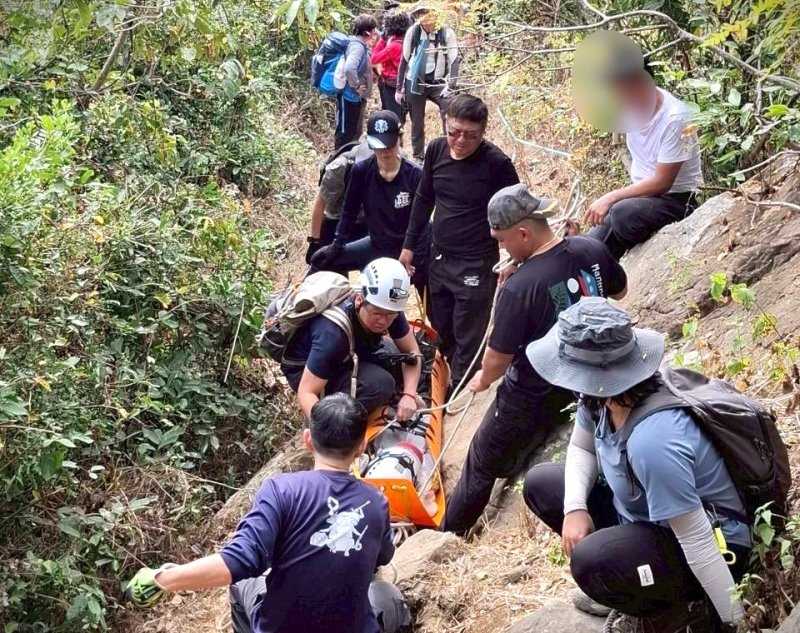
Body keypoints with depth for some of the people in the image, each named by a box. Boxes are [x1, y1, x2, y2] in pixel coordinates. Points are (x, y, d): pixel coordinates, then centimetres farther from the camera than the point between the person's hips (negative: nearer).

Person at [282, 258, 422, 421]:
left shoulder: (389, 310, -21)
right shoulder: (332, 333, -38)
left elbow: (412, 352, -11)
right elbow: (306, 392, -36)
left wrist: (409, 395, -26)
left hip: (347, 357, 7)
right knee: (379, 383, -31)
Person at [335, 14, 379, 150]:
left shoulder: (361, 45, 9)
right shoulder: (357, 46, -21)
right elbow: (349, 68, -38)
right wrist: (356, 86, -24)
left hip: (357, 97, 10)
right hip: (351, 97, -10)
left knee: (355, 131, 20)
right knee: (345, 132, 0)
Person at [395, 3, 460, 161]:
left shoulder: (447, 33, -9)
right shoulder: (413, 31, -4)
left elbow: (454, 61, -9)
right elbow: (404, 60, 3)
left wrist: (450, 86, -20)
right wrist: (399, 88, 4)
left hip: (437, 83, -2)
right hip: (414, 83, 2)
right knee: (417, 123, 8)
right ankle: (418, 158, 22)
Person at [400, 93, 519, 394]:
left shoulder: (497, 163, -18)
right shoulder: (436, 149, -3)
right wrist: (409, 245, 12)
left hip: (476, 265, -6)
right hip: (439, 258, 6)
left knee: (467, 340, 1)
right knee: (441, 329, 18)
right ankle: (450, 380, 38)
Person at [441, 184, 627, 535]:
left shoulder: (519, 288, -31)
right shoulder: (592, 249, -13)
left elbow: (498, 358, -18)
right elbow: (620, 291, 9)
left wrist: (482, 380, 3)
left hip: (534, 400, -5)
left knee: (483, 464, 20)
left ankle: (450, 531, 38)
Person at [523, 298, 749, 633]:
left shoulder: (653, 442, -38)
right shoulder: (605, 393, -12)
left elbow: (696, 539, -32)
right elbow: (581, 449, 8)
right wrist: (575, 507, -10)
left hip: (709, 551, -9)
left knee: (591, 561, -35)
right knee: (540, 484, 9)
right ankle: (637, 587, 13)